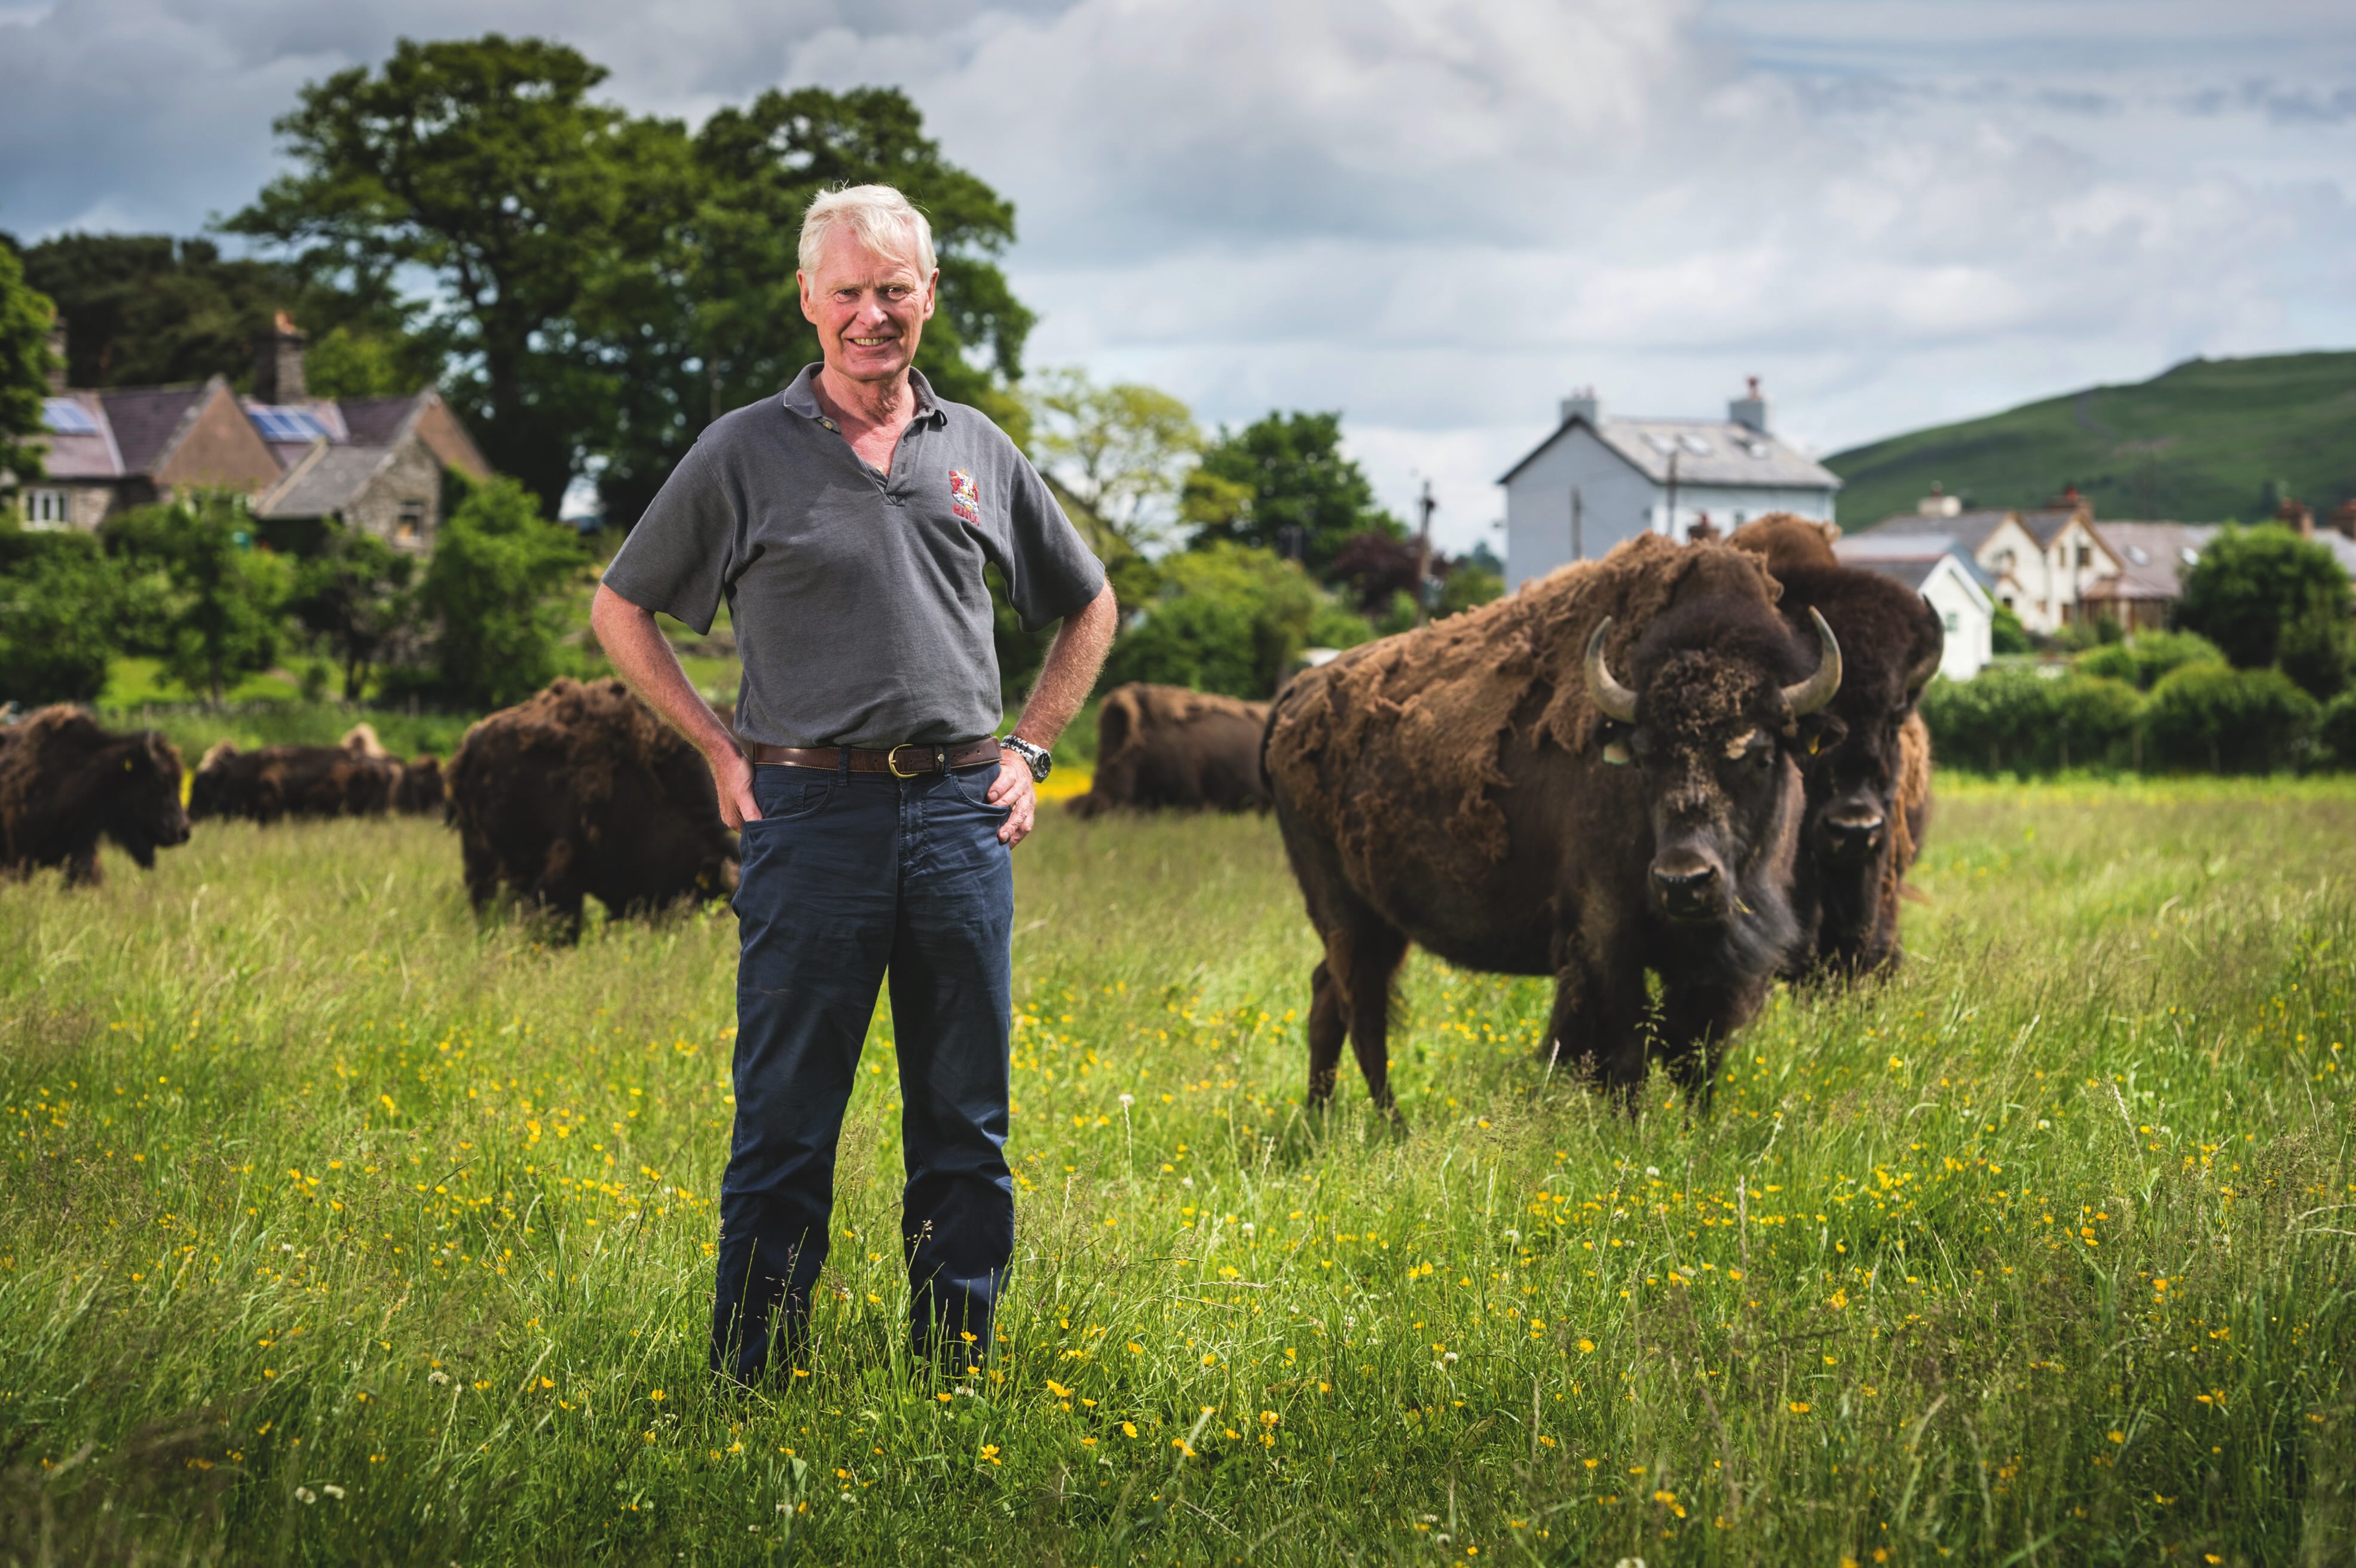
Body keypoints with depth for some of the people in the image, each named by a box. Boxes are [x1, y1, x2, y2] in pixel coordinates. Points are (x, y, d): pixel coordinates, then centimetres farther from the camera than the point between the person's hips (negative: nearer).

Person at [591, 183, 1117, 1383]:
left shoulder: (978, 451, 11)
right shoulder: (746, 453, 2)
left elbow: (1087, 608, 25)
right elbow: (620, 609, 10)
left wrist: (1028, 749, 13)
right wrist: (721, 751, 3)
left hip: (960, 812, 3)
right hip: (811, 814, -3)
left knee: (966, 1125, 7)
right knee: (785, 1119, -1)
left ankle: (955, 1373, 16)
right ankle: (749, 1384, 5)